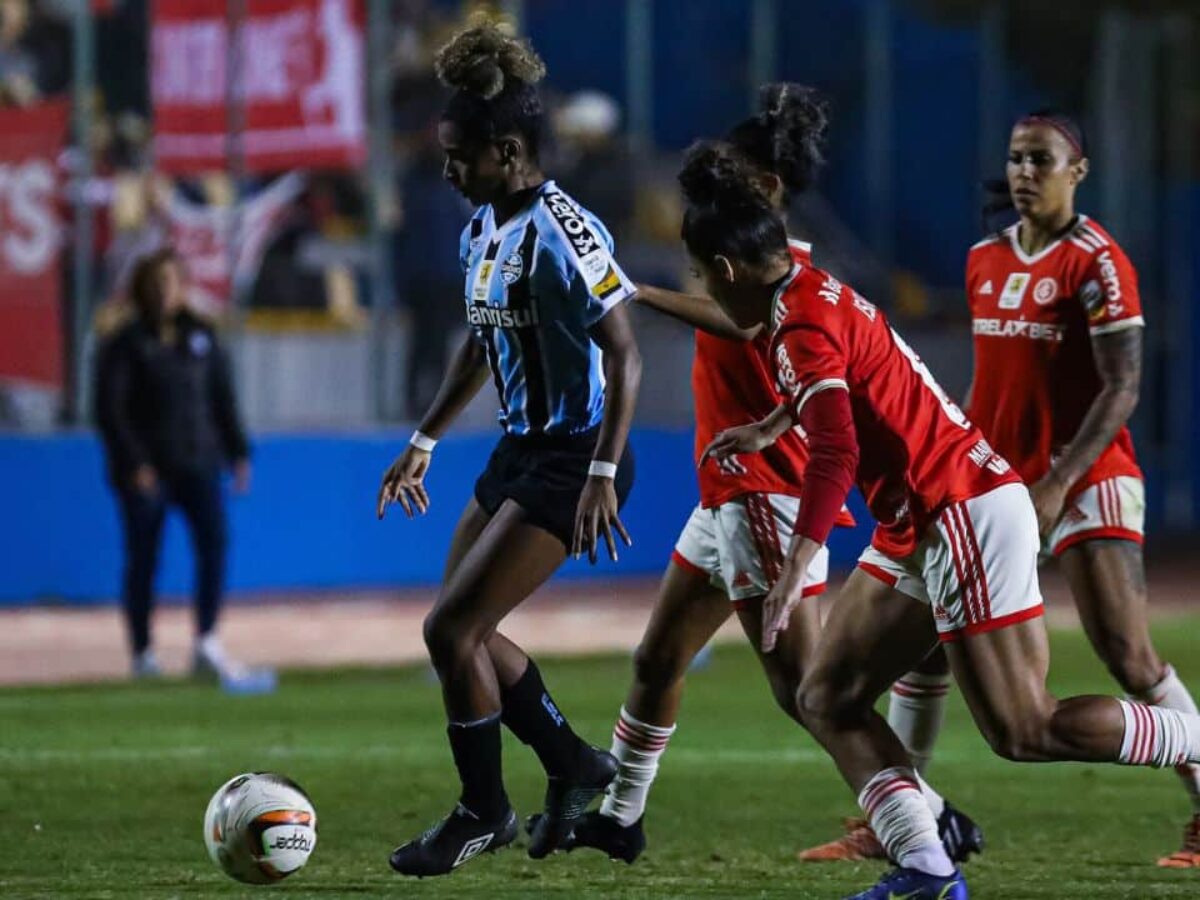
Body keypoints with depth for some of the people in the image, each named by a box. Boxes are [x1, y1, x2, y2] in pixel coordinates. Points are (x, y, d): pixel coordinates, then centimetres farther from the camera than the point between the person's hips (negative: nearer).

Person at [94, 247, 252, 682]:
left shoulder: (202, 337, 10)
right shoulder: (124, 345, -4)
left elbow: (223, 397, 16)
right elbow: (109, 411, -8)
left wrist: (238, 453, 9)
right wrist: (133, 463, -17)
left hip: (198, 463, 3)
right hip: (144, 470, -3)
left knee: (214, 540, -13)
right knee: (143, 559, 2)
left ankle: (207, 644, -14)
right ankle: (142, 653, 11)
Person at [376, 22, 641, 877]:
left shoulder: (562, 235, -20)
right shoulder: (482, 230, 7)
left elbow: (623, 356, -22)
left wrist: (603, 473, -27)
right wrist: (425, 441, 22)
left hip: (573, 460, -9)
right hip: (521, 449, 9)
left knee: (452, 628, -10)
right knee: (464, 630, 13)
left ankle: (484, 812, 7)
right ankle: (577, 767, 28)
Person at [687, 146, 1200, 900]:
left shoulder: (802, 326, -17)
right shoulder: (816, 292, 12)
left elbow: (834, 456, -28)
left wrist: (795, 573, -29)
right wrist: (769, 430, 49)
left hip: (965, 511, -10)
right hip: (917, 531, 10)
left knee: (1026, 734, -10)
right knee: (828, 699, 6)